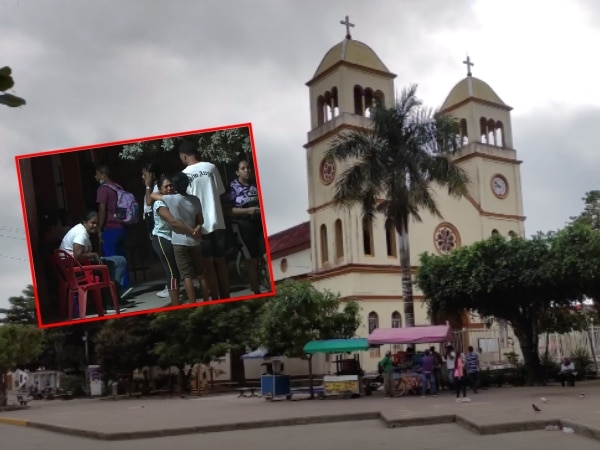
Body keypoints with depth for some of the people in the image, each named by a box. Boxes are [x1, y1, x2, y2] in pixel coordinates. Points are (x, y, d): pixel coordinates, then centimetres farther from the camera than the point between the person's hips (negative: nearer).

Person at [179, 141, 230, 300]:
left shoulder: (184, 174, -6)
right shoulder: (211, 167, 1)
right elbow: (221, 194, 6)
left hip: (200, 225, -3)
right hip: (217, 222, 3)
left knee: (208, 263, 4)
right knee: (221, 261, 11)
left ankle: (216, 299, 4)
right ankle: (226, 297, 15)